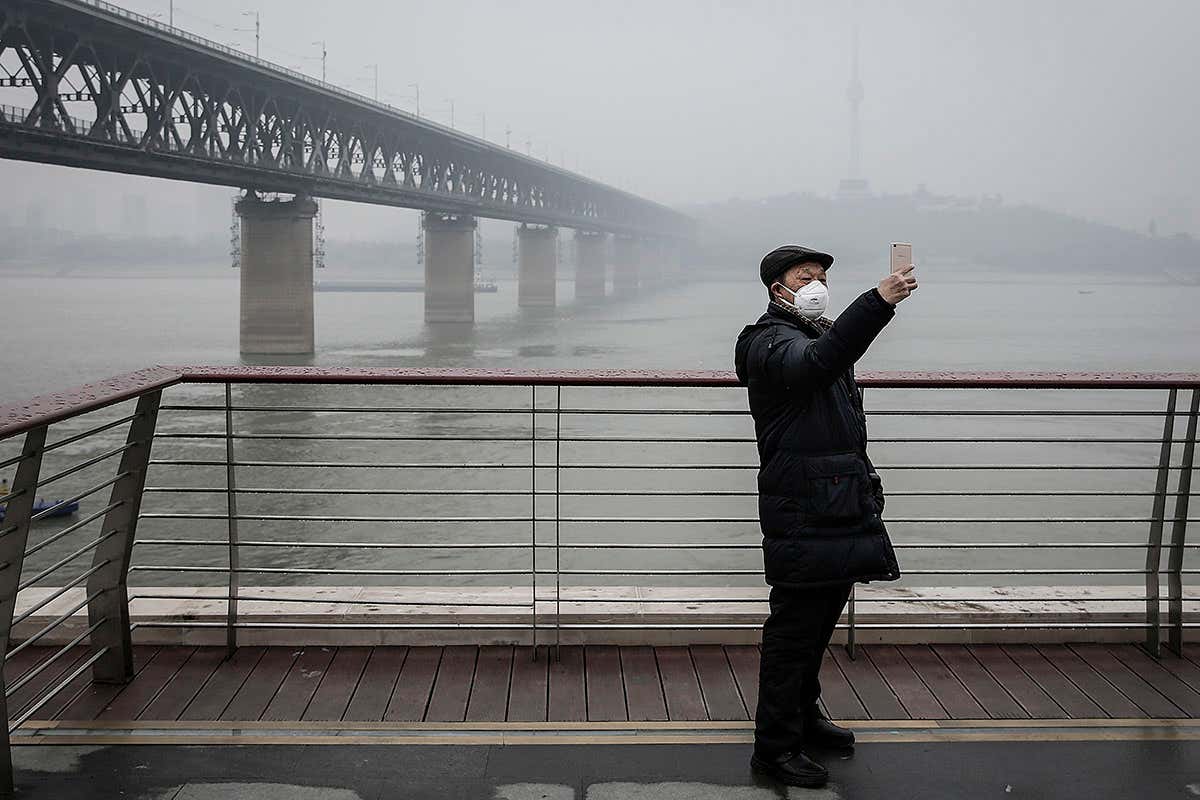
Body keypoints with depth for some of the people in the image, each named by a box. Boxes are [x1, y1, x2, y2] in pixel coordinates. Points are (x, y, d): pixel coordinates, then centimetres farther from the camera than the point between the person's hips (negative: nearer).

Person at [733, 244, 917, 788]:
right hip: (802, 514, -9)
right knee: (793, 628, -6)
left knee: (820, 622, 18)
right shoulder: (771, 343, -10)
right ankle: (775, 747, 1)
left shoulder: (820, 335, 21)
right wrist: (878, 302, -45)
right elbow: (815, 362, -36)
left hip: (839, 510, 9)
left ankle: (803, 718, 33)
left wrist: (863, 488, 31)